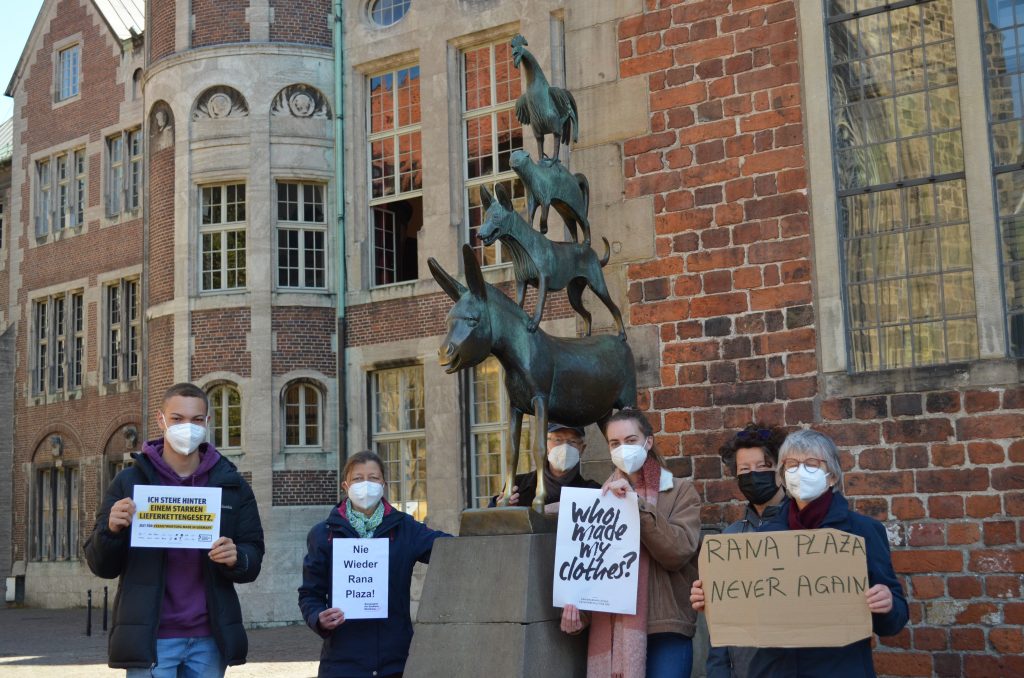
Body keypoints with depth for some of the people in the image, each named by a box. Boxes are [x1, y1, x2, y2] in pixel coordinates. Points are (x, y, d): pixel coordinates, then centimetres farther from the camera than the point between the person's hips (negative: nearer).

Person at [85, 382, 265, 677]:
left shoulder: (232, 484, 6)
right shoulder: (130, 481, 2)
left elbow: (254, 559, 6)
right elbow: (101, 565, 3)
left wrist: (236, 558, -16)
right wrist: (111, 530, -18)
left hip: (209, 638, 2)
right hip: (150, 638, -2)